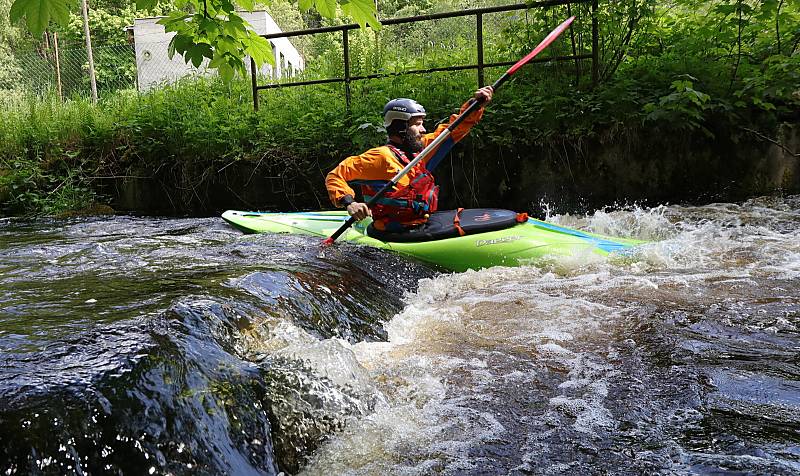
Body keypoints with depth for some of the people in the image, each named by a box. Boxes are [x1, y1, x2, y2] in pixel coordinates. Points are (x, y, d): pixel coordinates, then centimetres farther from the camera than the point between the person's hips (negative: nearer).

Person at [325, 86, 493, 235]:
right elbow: (335, 176, -10)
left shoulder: (418, 149, 11)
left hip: (422, 226, 8)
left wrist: (476, 104, 7)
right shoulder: (381, 157, -13)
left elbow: (455, 129, 18)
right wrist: (348, 203, -26)